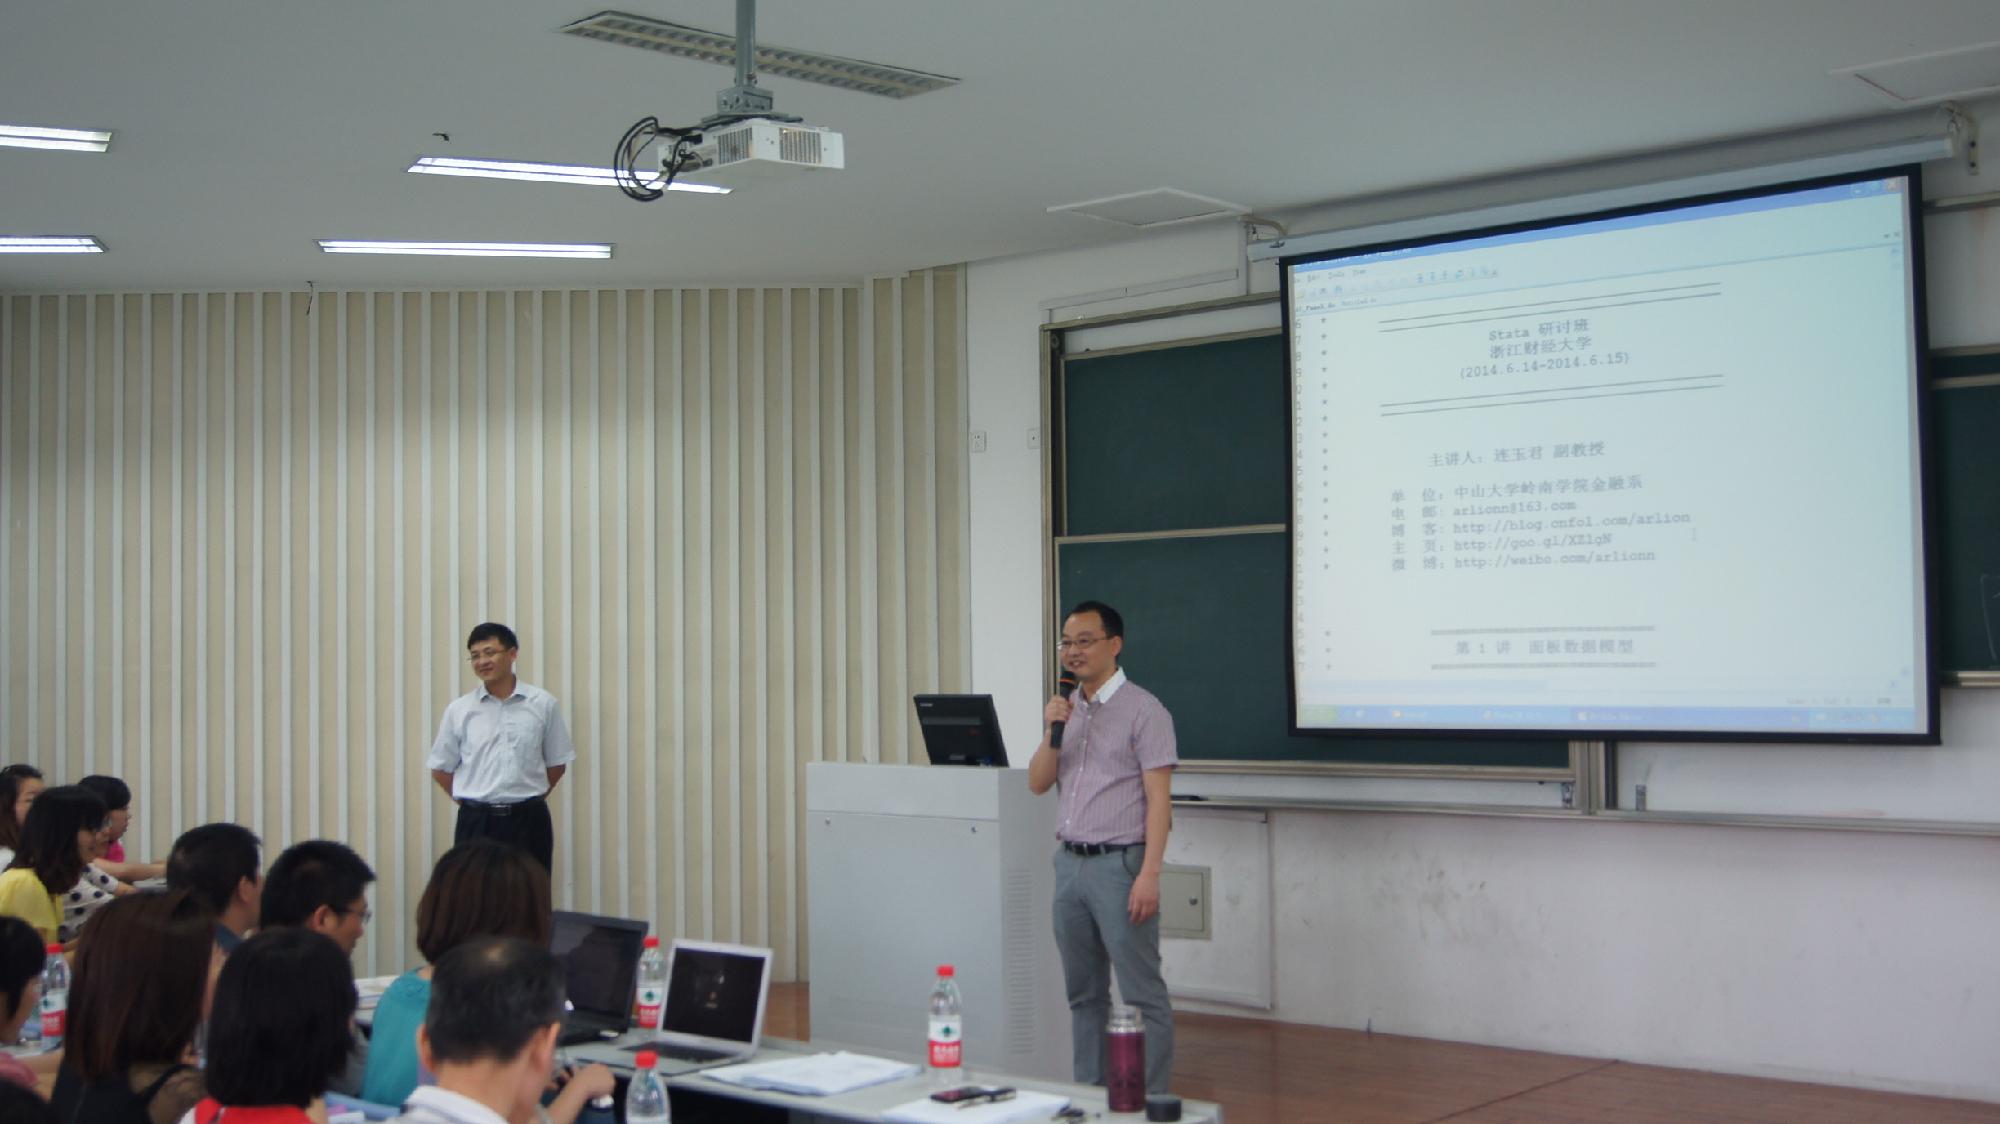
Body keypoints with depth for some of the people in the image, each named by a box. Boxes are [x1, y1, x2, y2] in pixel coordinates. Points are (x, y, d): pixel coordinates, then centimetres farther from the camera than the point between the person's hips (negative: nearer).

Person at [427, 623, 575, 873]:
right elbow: (441, 769, 9)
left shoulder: (543, 704, 1)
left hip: (528, 821, 0)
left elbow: (557, 764, 9)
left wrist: (527, 799, 8)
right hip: (476, 823, 0)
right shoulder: (459, 710, 3)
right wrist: (472, 802, 5)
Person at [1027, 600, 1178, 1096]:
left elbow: (1158, 800, -12)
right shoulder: (1064, 709, 13)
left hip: (1119, 864, -7)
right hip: (1070, 863, 7)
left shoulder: (1143, 710, -7)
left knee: (1142, 995, -3)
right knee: (1084, 993, 12)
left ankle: (1150, 1102, 3)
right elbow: (1037, 784, 10)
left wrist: (1149, 874, -19)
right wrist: (1052, 733, -7)